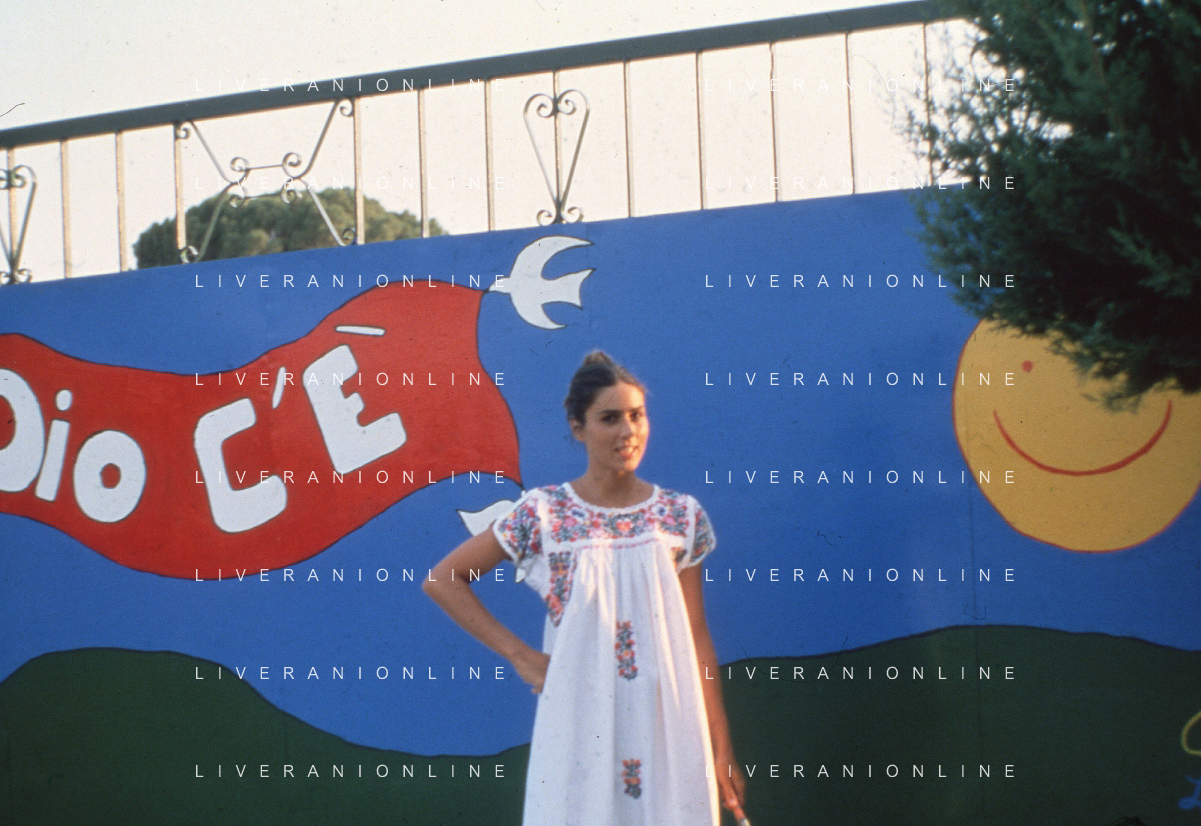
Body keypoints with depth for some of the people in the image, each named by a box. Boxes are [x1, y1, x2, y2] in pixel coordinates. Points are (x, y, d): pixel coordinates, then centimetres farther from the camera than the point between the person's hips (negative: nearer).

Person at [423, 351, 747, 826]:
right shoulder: (544, 514, -5)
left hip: (668, 726, 2)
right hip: (581, 727, -1)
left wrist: (721, 747, 2)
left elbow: (696, 638, 3)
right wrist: (519, 655, -5)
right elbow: (442, 581, 0)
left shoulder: (679, 517, 1)